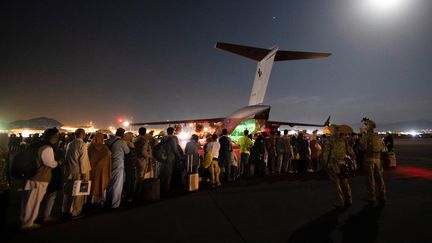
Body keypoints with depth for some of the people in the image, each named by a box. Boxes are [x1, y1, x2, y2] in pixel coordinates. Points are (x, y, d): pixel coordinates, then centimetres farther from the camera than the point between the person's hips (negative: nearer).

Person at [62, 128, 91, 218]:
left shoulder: (70, 144, 6)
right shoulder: (82, 144, -14)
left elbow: (67, 157, 9)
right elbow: (83, 159, -16)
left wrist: (67, 169, 16)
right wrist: (84, 172, -12)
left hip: (69, 171, 7)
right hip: (78, 172, -7)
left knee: (68, 191, 17)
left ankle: (66, 210, 30)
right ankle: (75, 212, 12)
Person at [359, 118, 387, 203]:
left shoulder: (366, 136, -12)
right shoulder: (377, 136, 9)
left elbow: (363, 147, -17)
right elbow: (382, 146, 13)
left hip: (369, 159, -6)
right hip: (377, 159, 6)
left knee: (370, 178, 0)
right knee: (379, 176, 12)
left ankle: (372, 196, 6)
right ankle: (382, 195, 19)